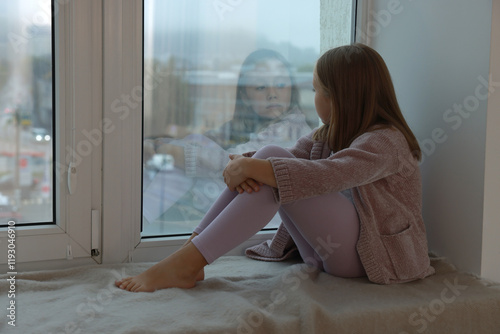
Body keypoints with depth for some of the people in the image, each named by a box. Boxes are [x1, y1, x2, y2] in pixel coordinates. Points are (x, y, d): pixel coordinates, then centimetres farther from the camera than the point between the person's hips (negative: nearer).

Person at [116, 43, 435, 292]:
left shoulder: (386, 142, -16)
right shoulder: (330, 134, 14)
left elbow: (328, 175, -33)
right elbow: (294, 155, 0)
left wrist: (253, 167, -31)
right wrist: (242, 162, -22)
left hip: (376, 254, -8)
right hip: (328, 252, 8)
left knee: (276, 177, -26)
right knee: (271, 156, -10)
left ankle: (185, 264, -28)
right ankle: (191, 253, -18)